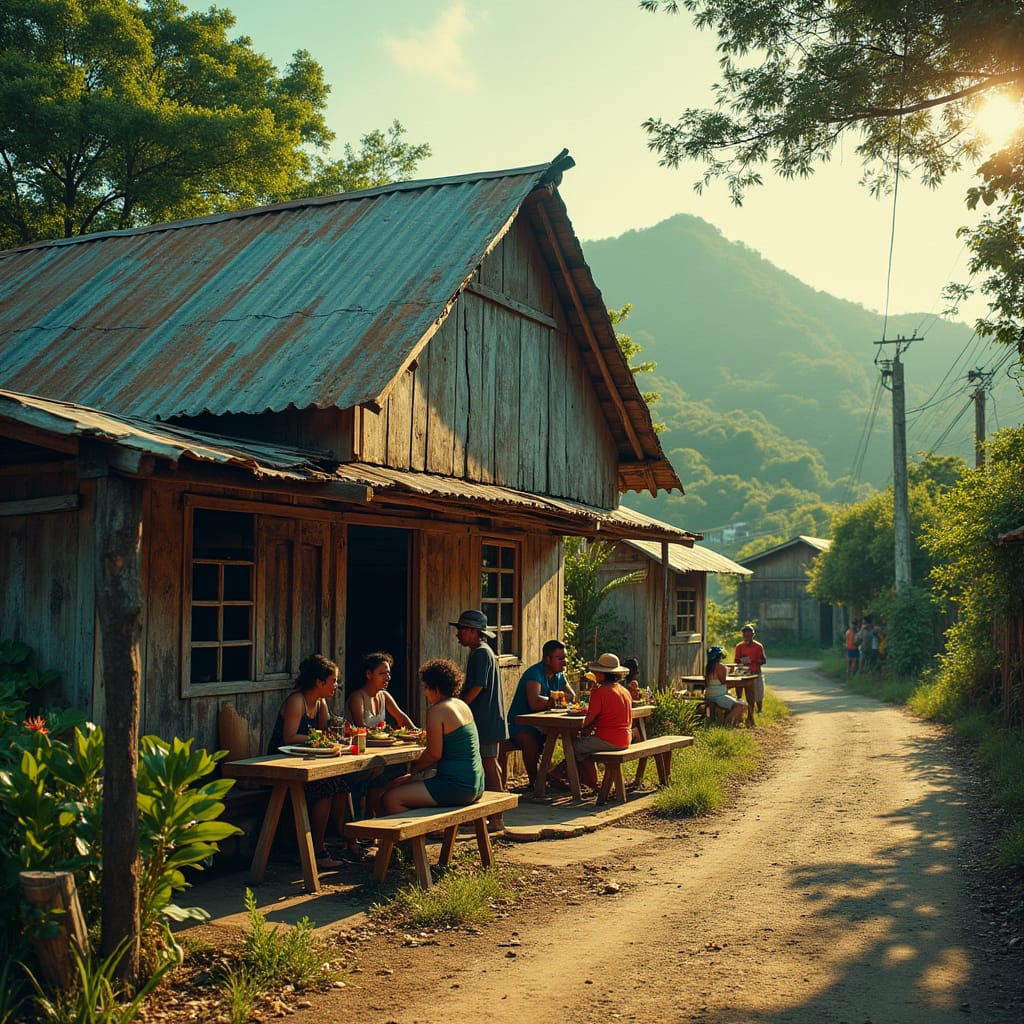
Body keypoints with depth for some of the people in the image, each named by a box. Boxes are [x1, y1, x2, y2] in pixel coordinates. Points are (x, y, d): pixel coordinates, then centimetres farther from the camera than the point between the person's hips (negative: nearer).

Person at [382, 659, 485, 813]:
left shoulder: (437, 711, -14)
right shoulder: (462, 705, 14)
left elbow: (434, 754, -15)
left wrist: (413, 770, 3)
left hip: (457, 786, -10)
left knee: (391, 799, -12)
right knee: (398, 786, 20)